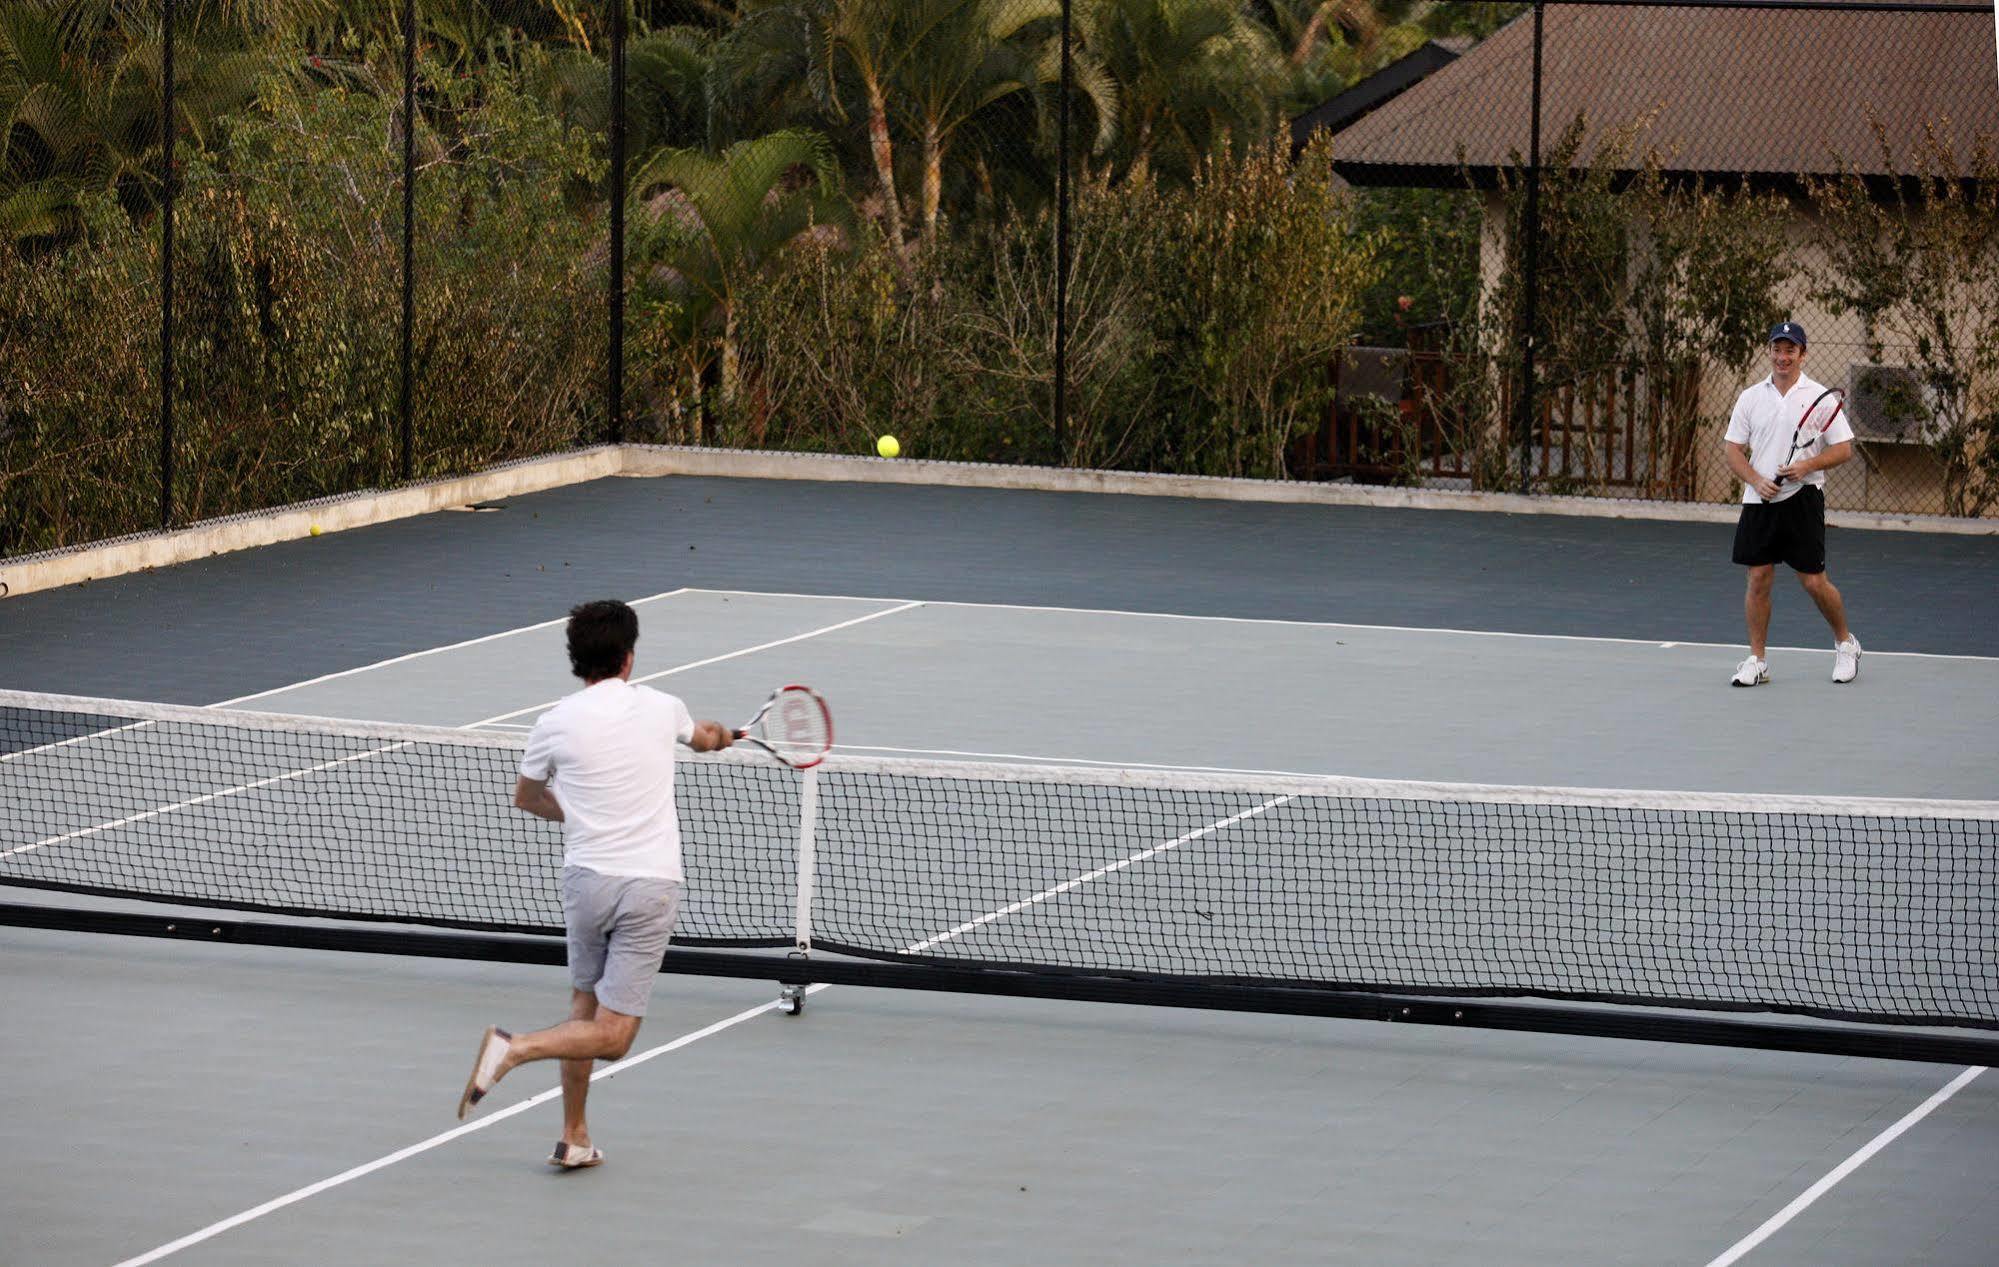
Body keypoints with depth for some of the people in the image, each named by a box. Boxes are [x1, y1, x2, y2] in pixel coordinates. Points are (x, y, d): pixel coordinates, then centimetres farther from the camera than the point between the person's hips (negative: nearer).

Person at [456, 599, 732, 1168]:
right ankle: (514, 1048, -24)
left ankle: (574, 1137, 21)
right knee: (612, 1036, -2)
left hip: (585, 880, 2)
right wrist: (716, 736, 51)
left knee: (586, 1008, 21)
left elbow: (526, 797, 17)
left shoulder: (554, 724, -2)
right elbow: (701, 737, 28)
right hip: (650, 885, -2)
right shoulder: (662, 708, 1)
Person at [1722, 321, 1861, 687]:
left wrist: (1808, 465, -18)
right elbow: (1732, 448, 6)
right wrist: (1757, 480, -11)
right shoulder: (1751, 398, 7)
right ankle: (1756, 661, 9)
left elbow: (1844, 448, -2)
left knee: (1814, 582, -2)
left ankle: (1845, 643, 21)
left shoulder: (1819, 397, -1)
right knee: (1758, 580, 1)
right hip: (1759, 501, 3)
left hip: (1803, 500, -3)